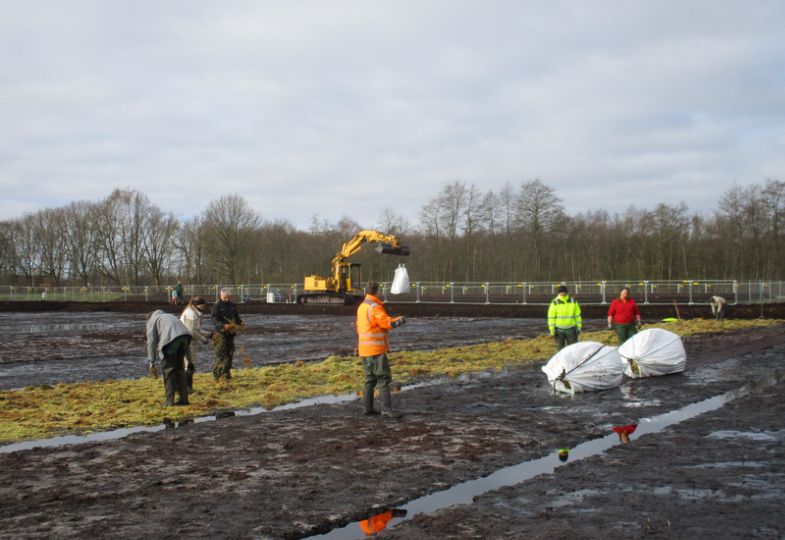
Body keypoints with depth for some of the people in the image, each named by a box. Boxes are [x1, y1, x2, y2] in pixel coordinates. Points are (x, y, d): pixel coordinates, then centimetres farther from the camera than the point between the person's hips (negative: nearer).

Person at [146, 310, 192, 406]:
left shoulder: (151, 321, 22)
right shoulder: (170, 316, 39)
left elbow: (151, 341, 11)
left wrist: (152, 362, 12)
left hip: (170, 338, -6)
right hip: (185, 335, 6)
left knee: (168, 370, 6)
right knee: (180, 368, 17)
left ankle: (169, 401, 4)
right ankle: (183, 399, 18)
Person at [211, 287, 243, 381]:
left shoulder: (232, 305, 14)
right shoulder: (217, 306, -7)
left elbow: (237, 316, 23)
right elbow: (214, 319, -16)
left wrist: (240, 323, 2)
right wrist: (223, 326, -29)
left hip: (231, 332, 7)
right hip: (221, 332, -7)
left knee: (230, 352, 10)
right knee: (221, 352, -12)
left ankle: (226, 372, 20)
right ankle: (217, 373, -8)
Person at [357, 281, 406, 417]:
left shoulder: (361, 307, 13)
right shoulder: (375, 307, -16)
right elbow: (388, 323, -19)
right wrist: (400, 320, -3)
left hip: (364, 350, 9)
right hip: (376, 349, -9)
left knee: (370, 379, 14)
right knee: (384, 379, -9)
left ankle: (368, 407, 14)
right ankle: (386, 408, -14)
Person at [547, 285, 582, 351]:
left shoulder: (573, 301, 0)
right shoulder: (555, 302, -6)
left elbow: (577, 315, 6)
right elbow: (551, 316, -5)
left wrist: (578, 327, 3)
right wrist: (552, 329, -9)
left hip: (571, 329, 1)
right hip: (559, 330, -1)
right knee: (560, 350, 5)